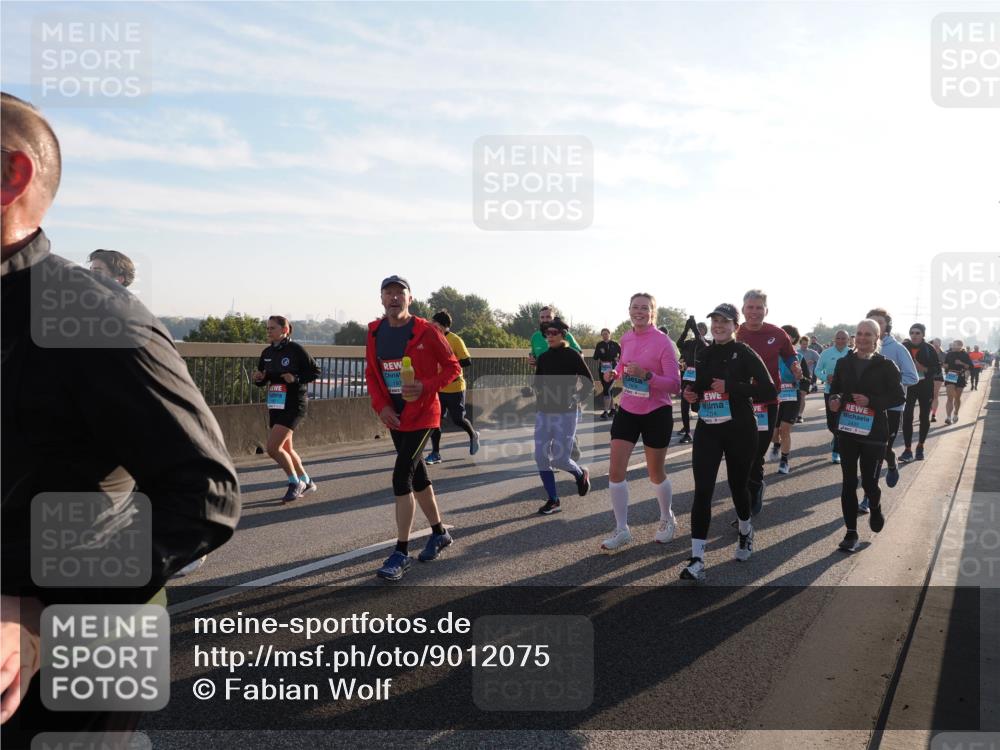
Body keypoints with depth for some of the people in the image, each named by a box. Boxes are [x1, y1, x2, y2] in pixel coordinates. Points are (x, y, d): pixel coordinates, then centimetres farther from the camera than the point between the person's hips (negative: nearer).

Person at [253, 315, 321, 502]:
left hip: (294, 404, -8)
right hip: (275, 405, 8)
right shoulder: (267, 353, 8)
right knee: (286, 449, 15)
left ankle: (295, 483, 5)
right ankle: (306, 482, 32)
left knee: (273, 448, -14)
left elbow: (315, 371, -7)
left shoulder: (296, 350, -11)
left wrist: (296, 378, -21)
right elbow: (262, 381, 16)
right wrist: (258, 378, -6)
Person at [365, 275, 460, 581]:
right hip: (394, 416, 6)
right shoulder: (375, 333, 3)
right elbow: (371, 374, 10)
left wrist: (425, 387, -21)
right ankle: (439, 533, 35)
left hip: (422, 414, -6)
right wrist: (381, 406, -4)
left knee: (401, 477, -13)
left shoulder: (425, 331, -12)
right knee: (417, 476, 16)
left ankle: (401, 553, -4)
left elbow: (453, 367, -7)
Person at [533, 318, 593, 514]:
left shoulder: (572, 355, -7)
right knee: (541, 457, 0)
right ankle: (553, 501, 12)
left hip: (565, 413, -5)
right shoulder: (543, 357, 9)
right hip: (543, 413, 6)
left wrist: (576, 400, -9)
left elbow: (589, 382, -3)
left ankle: (581, 474, 26)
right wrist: (540, 396, 8)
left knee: (560, 459, -9)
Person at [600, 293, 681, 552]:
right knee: (615, 471, -2)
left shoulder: (663, 341, -15)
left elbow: (675, 384, -17)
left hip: (656, 413, -5)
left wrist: (646, 375, -31)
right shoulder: (626, 339, 2)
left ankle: (668, 520, 37)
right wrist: (615, 373, 0)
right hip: (627, 410, 5)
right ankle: (621, 530, 11)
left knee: (656, 473, 10)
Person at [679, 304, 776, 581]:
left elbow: (769, 391, -15)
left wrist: (731, 387, -23)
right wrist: (690, 392, -3)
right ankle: (697, 559, -6)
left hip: (740, 431, -3)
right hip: (707, 430, 3)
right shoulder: (703, 354, 7)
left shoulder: (745, 354, -8)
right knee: (702, 491, -7)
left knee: (738, 485, 14)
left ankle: (745, 531, 46)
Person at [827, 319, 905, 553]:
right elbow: (835, 388, 14)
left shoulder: (886, 366, -5)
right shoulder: (843, 363, 4)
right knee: (848, 483, 4)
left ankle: (875, 509, 37)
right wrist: (834, 399, -8)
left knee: (869, 482, 2)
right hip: (847, 431, 3)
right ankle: (851, 532, 13)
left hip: (874, 434, -3)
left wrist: (871, 401, -19)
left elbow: (899, 397, -5)